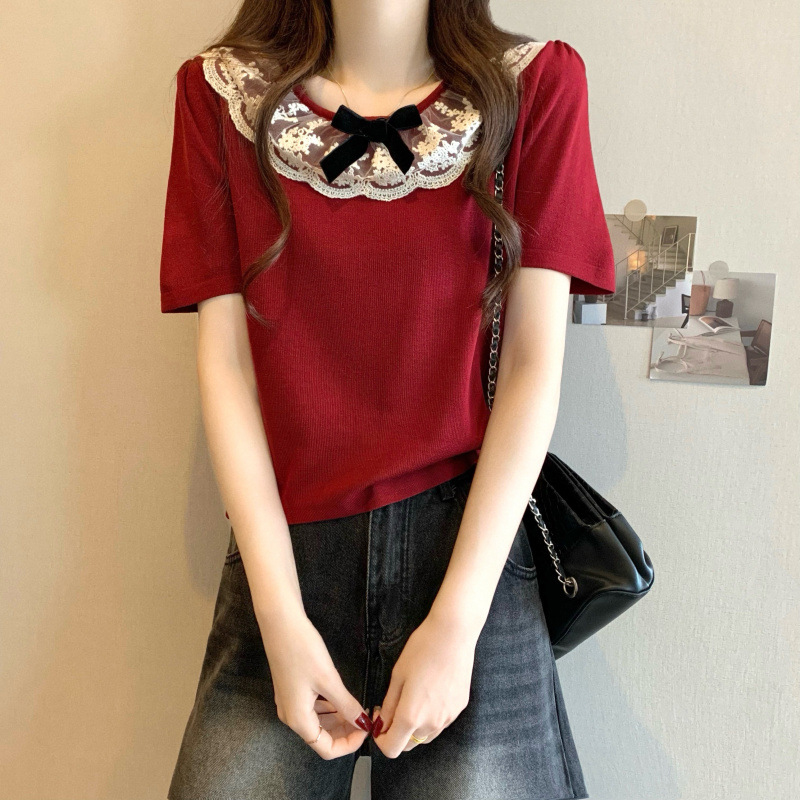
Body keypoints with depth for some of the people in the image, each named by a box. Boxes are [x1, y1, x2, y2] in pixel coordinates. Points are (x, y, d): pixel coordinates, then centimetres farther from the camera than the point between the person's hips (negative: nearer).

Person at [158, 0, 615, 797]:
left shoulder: (536, 84, 3)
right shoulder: (221, 91, 6)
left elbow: (534, 361, -3)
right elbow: (225, 358, 0)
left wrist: (455, 621, -9)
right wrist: (281, 619, -6)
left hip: (470, 545, 0)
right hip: (285, 549, 1)